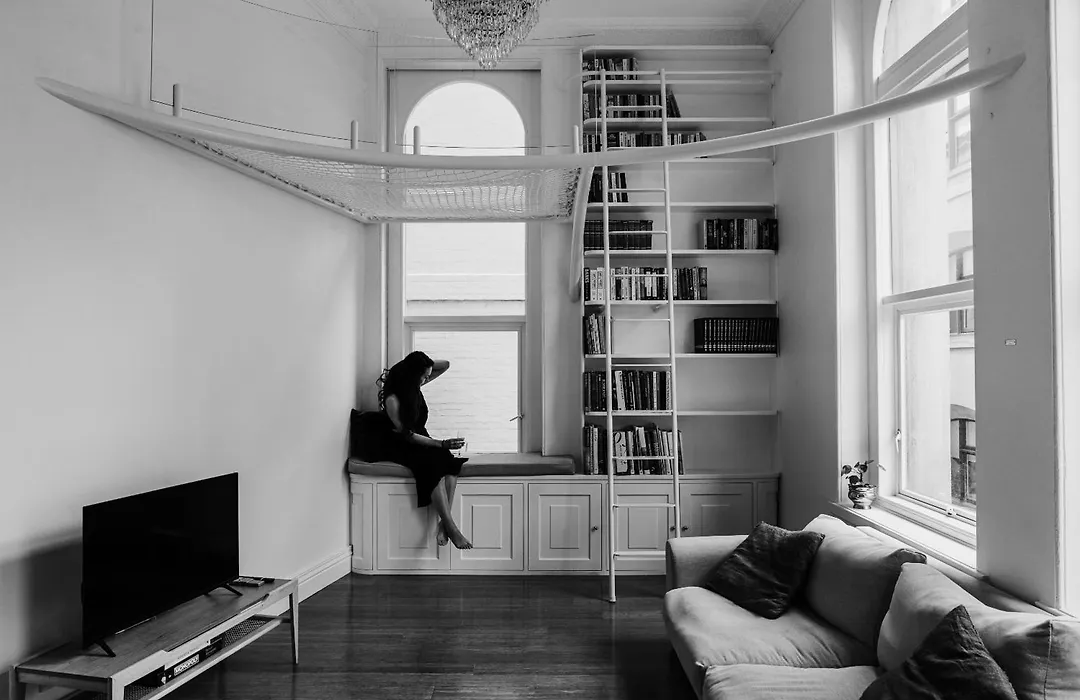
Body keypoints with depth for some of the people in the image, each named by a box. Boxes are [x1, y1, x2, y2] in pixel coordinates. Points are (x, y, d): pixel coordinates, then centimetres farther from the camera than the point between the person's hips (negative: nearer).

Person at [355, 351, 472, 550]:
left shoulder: (414, 386, 3)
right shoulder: (392, 398, -19)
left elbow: (446, 365, 11)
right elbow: (406, 434, -21)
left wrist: (424, 363, -6)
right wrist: (441, 444, -26)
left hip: (418, 439, 7)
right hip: (396, 445, -7)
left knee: (448, 459, -27)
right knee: (433, 463, -34)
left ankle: (444, 523, -31)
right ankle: (451, 528, -35)